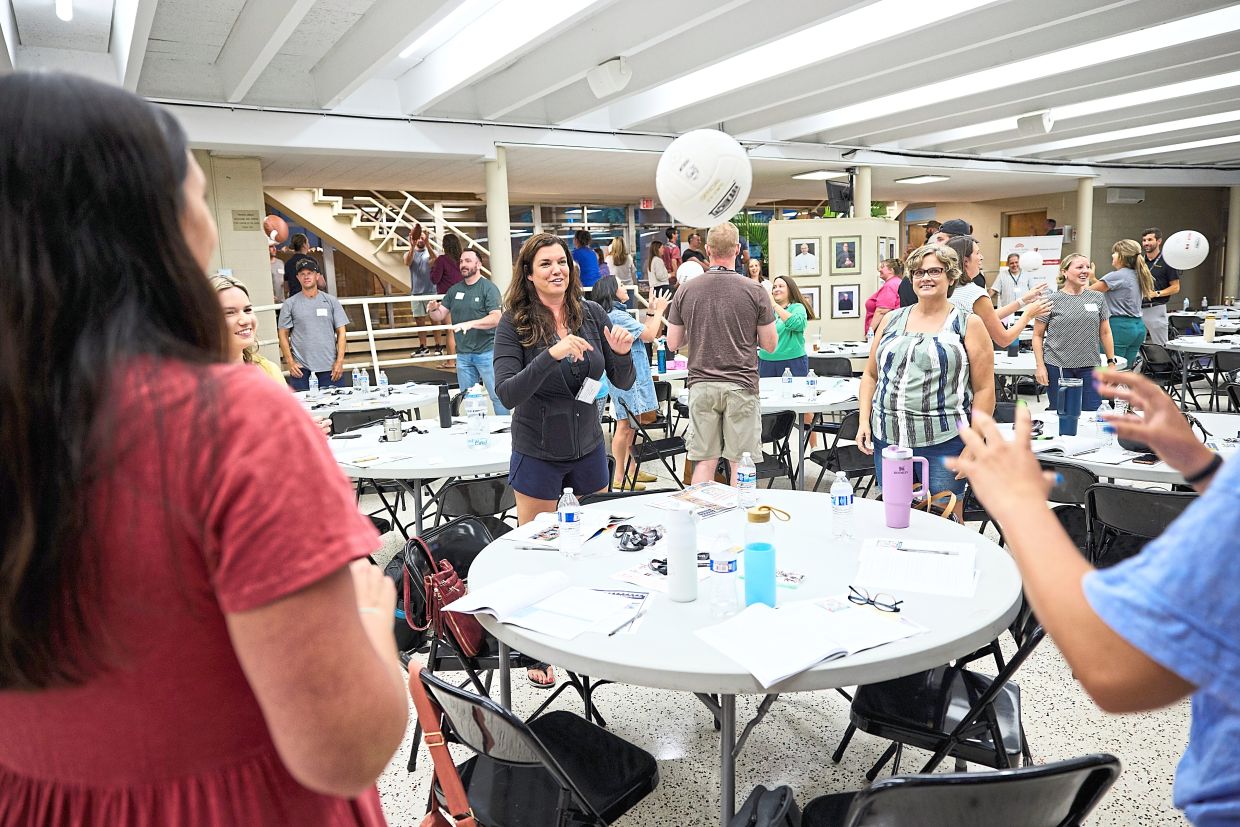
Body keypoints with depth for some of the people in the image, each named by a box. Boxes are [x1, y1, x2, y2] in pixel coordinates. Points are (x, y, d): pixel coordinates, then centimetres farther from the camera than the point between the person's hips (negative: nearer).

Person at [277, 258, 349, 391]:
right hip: (301, 368, 0)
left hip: (330, 366, 1)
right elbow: (283, 334, 6)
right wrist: (290, 362, -3)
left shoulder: (331, 301, 7)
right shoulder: (289, 304, 6)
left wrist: (340, 361, -4)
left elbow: (341, 332, 5)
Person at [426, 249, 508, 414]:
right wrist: (433, 310, -10)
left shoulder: (488, 288, -6)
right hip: (463, 354, 6)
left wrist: (470, 323, -28)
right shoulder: (454, 290, 12)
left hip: (486, 351, -6)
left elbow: (496, 318, -16)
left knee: (497, 395, -4)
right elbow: (440, 316, 13)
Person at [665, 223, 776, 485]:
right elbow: (770, 344, 0)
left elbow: (673, 343, 5)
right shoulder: (755, 292, -6)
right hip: (740, 385, -2)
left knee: (704, 460, 9)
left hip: (701, 384, 2)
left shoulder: (686, 291, 0)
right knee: (741, 461, 6)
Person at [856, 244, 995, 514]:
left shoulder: (968, 324, 2)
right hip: (888, 440, 3)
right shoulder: (892, 319, 13)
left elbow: (984, 390, -1)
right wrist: (864, 421, 3)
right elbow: (870, 375, 15)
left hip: (944, 443, -3)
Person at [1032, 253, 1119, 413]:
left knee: (1093, 412, 1)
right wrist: (1040, 366, -6)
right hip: (1058, 368, -3)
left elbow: (1105, 332, 14)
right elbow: (1038, 335, 1)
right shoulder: (1052, 301, -1)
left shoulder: (1098, 298, 8)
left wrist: (1111, 362, 10)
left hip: (1089, 367, 3)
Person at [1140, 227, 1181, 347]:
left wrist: (1156, 293, -15)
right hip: (1138, 309, 5)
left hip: (1156, 309, -5)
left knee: (1159, 347, -1)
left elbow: (1175, 287, -3)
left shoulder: (1167, 261, -2)